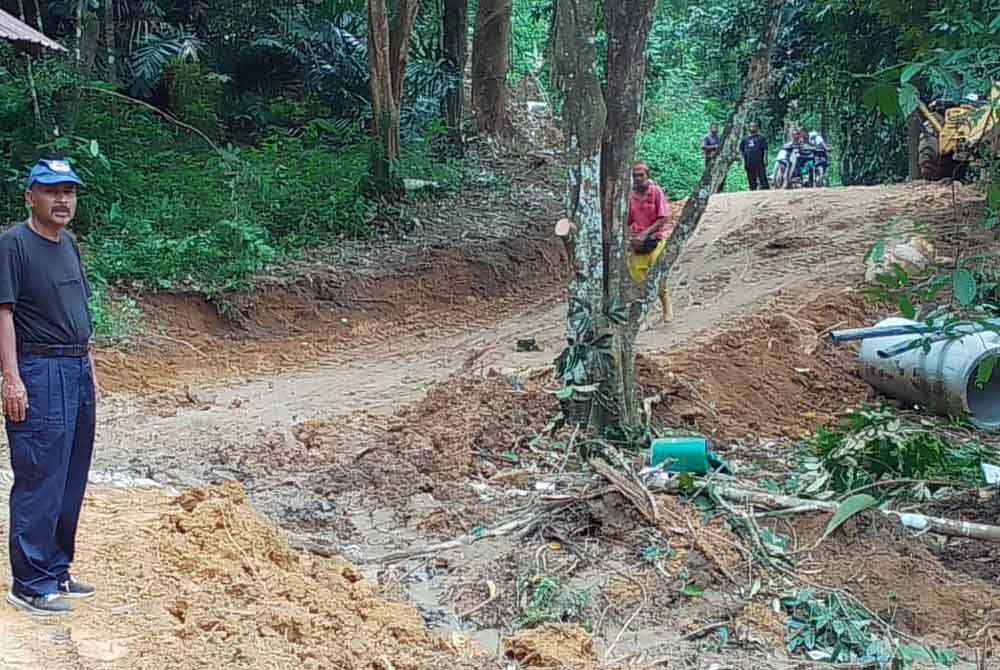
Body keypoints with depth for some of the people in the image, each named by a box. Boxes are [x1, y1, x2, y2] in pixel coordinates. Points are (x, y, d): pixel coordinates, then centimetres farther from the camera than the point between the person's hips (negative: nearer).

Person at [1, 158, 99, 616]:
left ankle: (56, 571, 23)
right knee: (40, 483, -5)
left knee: (71, 483, 13)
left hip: (77, 372, 8)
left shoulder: (69, 244, 14)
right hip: (39, 375, -8)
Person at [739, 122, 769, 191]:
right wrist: (743, 160, 6)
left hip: (759, 162, -3)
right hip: (749, 163, 3)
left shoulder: (761, 138, 7)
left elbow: (765, 149, 2)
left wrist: (765, 159, -9)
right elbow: (741, 150, 17)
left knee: (763, 179, -9)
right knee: (751, 181, 5)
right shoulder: (745, 139, 15)